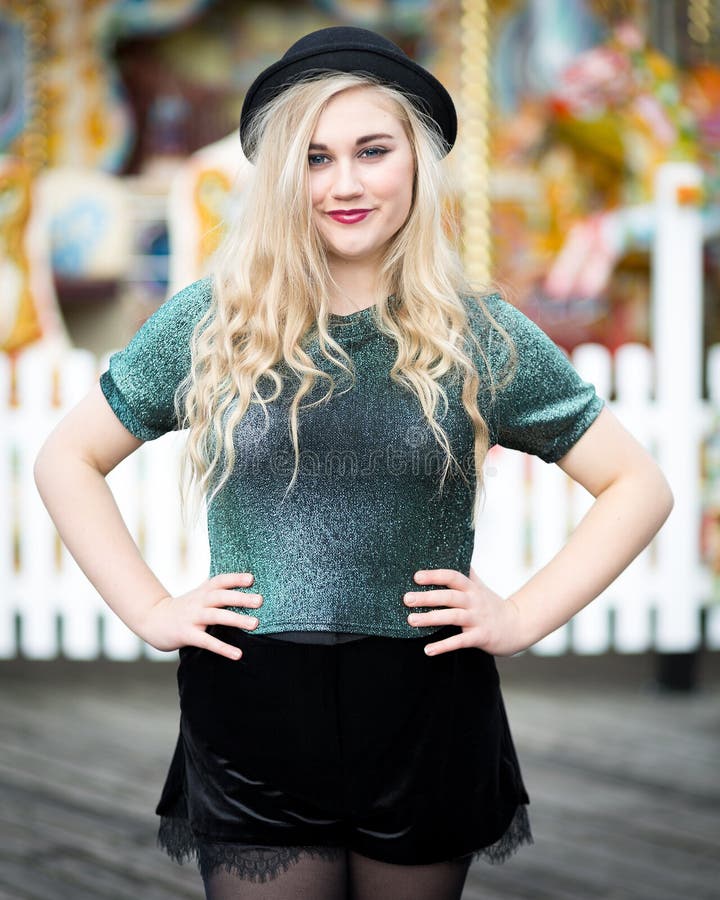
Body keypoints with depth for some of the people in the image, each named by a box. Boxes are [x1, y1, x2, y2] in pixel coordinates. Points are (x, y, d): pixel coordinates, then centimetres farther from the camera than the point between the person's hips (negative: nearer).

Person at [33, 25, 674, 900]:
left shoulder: (482, 337, 2)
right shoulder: (209, 325, 3)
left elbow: (638, 485, 7)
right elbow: (66, 460, 11)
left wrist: (523, 616, -3)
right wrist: (149, 609, 0)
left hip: (426, 728, 1)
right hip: (253, 726, 0)